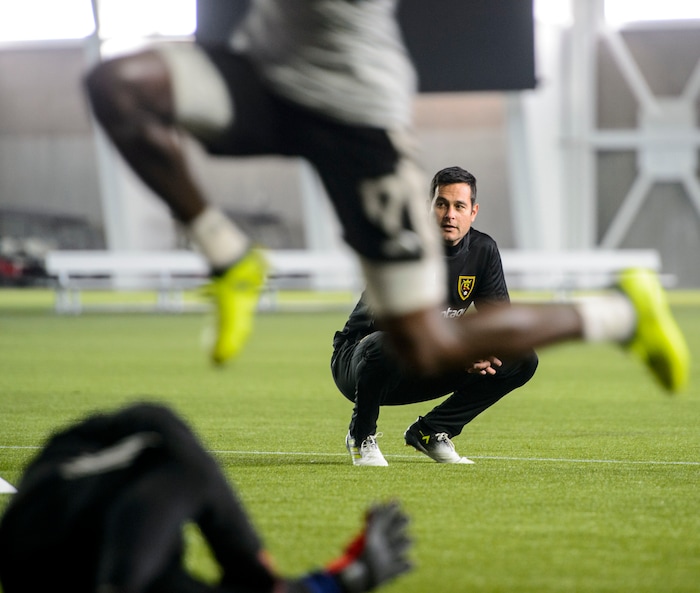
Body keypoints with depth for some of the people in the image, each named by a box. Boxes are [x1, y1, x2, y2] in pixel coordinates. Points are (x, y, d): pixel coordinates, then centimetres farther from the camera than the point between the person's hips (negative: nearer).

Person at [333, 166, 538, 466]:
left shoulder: (483, 250, 0)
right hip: (359, 360, -6)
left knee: (523, 359, -6)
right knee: (388, 344, -42)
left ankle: (429, 432, 3)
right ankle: (362, 436, -12)